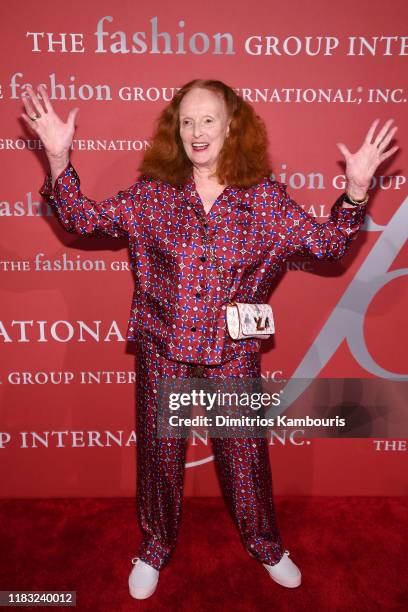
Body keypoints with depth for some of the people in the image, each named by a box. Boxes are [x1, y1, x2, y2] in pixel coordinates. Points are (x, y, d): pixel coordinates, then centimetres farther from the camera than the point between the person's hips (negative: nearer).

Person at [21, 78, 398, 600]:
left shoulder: (267, 198, -4)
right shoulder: (151, 192, -3)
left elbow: (329, 244, -2)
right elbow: (83, 219, 0)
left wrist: (356, 189, -15)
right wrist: (58, 159, -12)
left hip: (232, 356, 0)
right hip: (162, 351, 1)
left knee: (244, 454, 16)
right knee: (159, 454, 17)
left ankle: (265, 545, 45)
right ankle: (155, 548, 45)